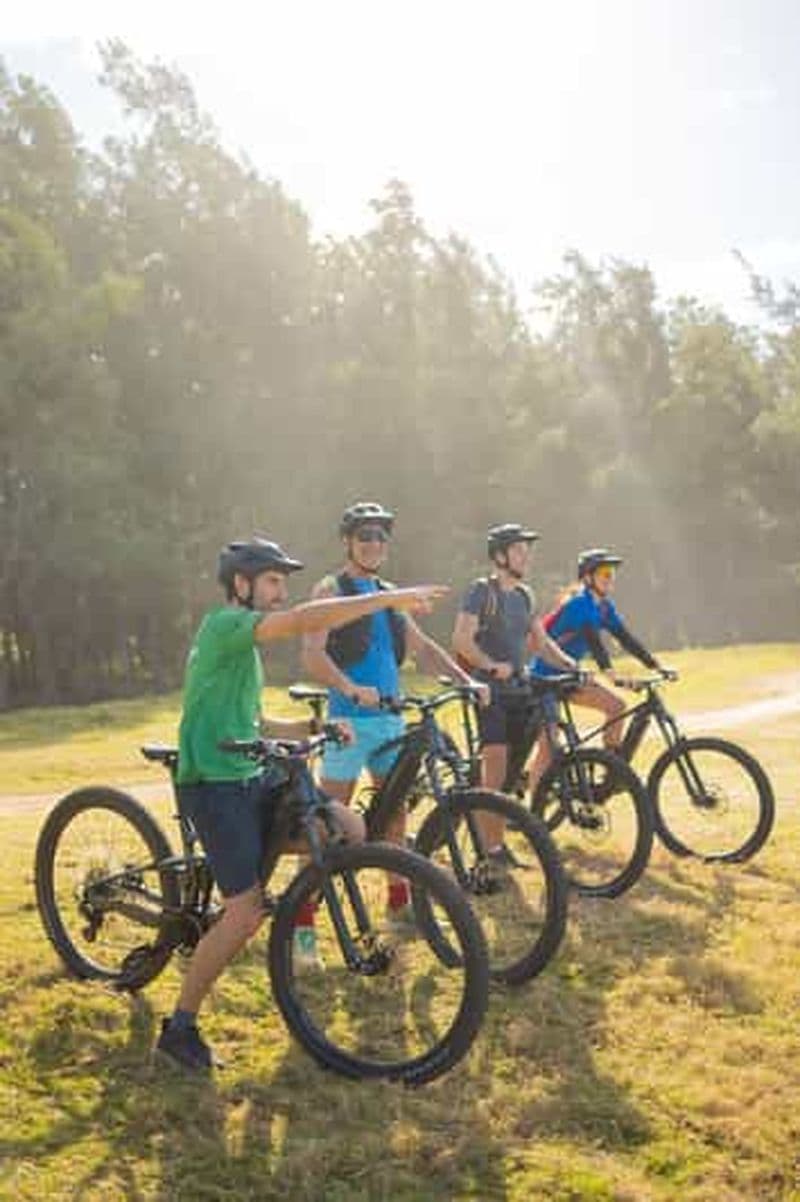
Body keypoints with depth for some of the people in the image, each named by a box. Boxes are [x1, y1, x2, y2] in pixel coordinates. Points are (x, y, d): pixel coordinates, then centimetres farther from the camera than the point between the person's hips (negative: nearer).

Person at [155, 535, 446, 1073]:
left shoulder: (242, 642, 18)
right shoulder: (224, 624, -13)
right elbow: (304, 621, -29)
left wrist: (311, 728, 10)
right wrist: (389, 598, -29)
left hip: (252, 778, 9)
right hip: (216, 786, -9)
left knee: (350, 829, -4)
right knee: (247, 912, -11)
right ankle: (179, 1028, 4)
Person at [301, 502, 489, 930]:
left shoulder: (388, 594, 17)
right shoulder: (331, 590, -5)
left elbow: (423, 647, 18)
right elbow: (312, 655, -17)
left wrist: (467, 681, 4)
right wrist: (350, 688, -34)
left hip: (391, 718, 7)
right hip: (349, 719, -7)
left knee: (395, 810, 12)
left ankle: (398, 903, 25)